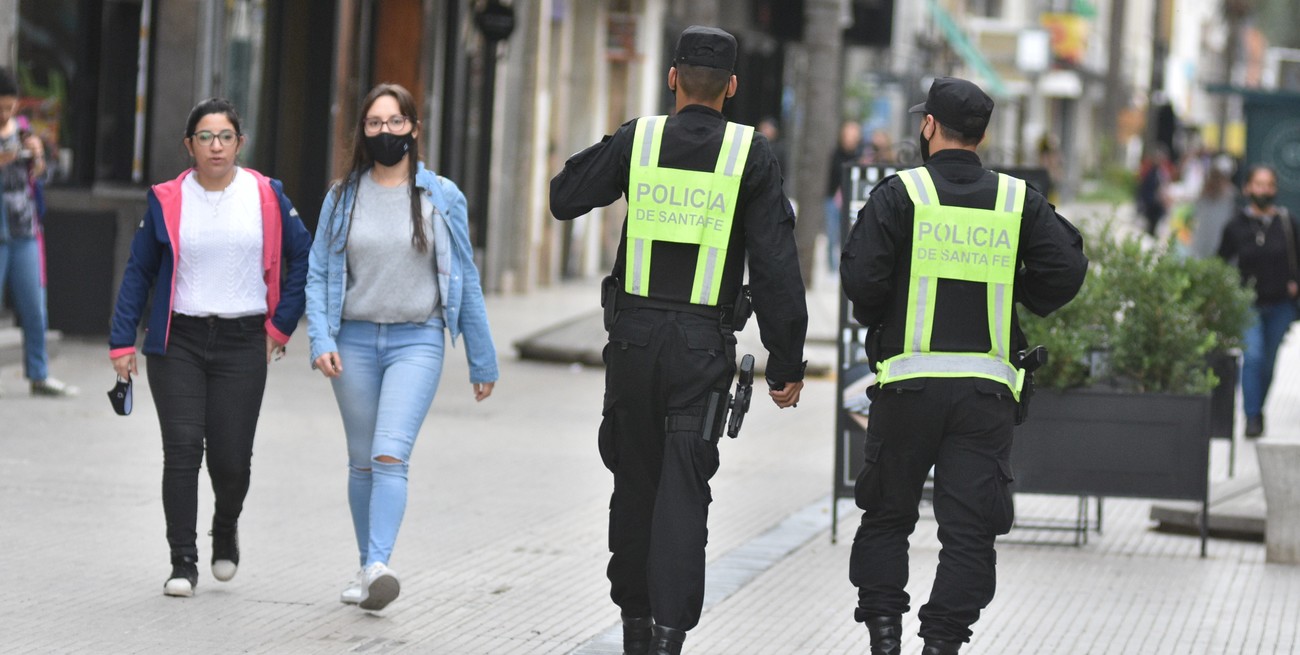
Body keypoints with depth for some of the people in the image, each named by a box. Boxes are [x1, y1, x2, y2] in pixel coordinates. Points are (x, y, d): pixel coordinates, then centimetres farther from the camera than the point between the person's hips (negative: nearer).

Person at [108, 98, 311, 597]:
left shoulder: (266, 196, 2)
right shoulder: (167, 201, 2)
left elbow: (302, 257, 11)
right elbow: (138, 272, 7)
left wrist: (281, 325, 7)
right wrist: (122, 343, 2)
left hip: (242, 345, 0)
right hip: (178, 341, 0)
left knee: (231, 457, -3)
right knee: (182, 449, -9)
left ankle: (226, 529, 30)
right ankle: (183, 561, -2)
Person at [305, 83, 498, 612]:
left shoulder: (441, 198, 2)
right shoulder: (343, 197, 5)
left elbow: (465, 281, 7)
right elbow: (319, 275, 7)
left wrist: (482, 362, 8)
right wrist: (321, 340, -9)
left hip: (417, 341, -2)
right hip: (355, 340, 3)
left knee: (390, 456, -18)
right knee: (361, 462, 9)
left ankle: (378, 567, -28)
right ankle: (367, 568, 21)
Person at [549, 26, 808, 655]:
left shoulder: (636, 139, 0)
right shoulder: (751, 155, -3)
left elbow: (564, 198, 11)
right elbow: (776, 265, -5)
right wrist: (786, 363, -1)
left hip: (633, 337, 2)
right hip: (703, 348, -2)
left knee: (635, 482, 15)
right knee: (683, 490, -3)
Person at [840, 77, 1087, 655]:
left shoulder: (899, 194, -2)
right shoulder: (1019, 201, 6)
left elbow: (860, 277, -11)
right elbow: (1066, 269, -2)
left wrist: (875, 321, 9)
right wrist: (1010, 302, 13)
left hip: (909, 380, -1)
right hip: (987, 386, 1)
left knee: (887, 516, 14)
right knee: (969, 529, 4)